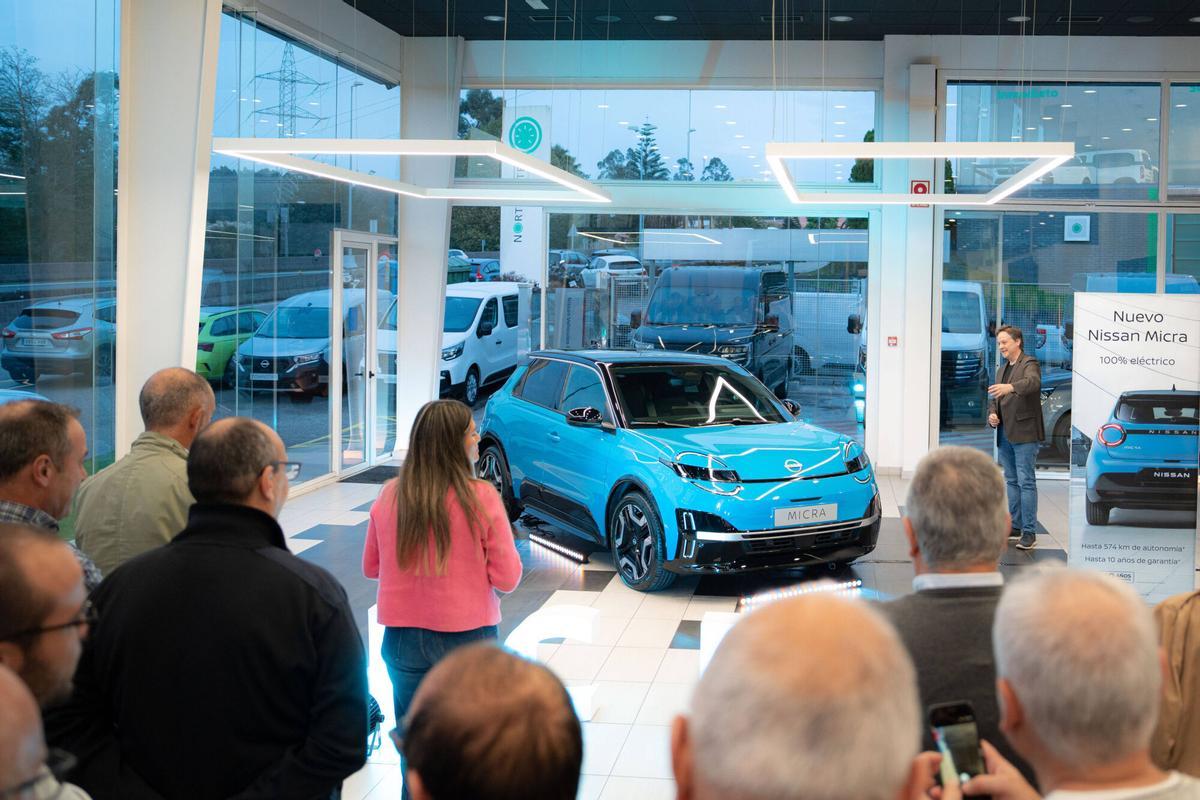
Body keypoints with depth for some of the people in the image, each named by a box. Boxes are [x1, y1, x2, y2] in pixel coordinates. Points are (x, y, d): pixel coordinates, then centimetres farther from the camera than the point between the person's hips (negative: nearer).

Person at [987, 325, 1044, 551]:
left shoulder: (1029, 364, -7)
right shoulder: (1004, 369, 19)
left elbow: (1032, 382, -30)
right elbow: (994, 398, 23)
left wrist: (1010, 387, -48)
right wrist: (992, 414, 2)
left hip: (1024, 434, -9)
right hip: (1005, 434, 9)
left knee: (1026, 482, -9)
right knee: (1012, 481, 13)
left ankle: (1029, 532, -8)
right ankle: (1015, 527, 20)